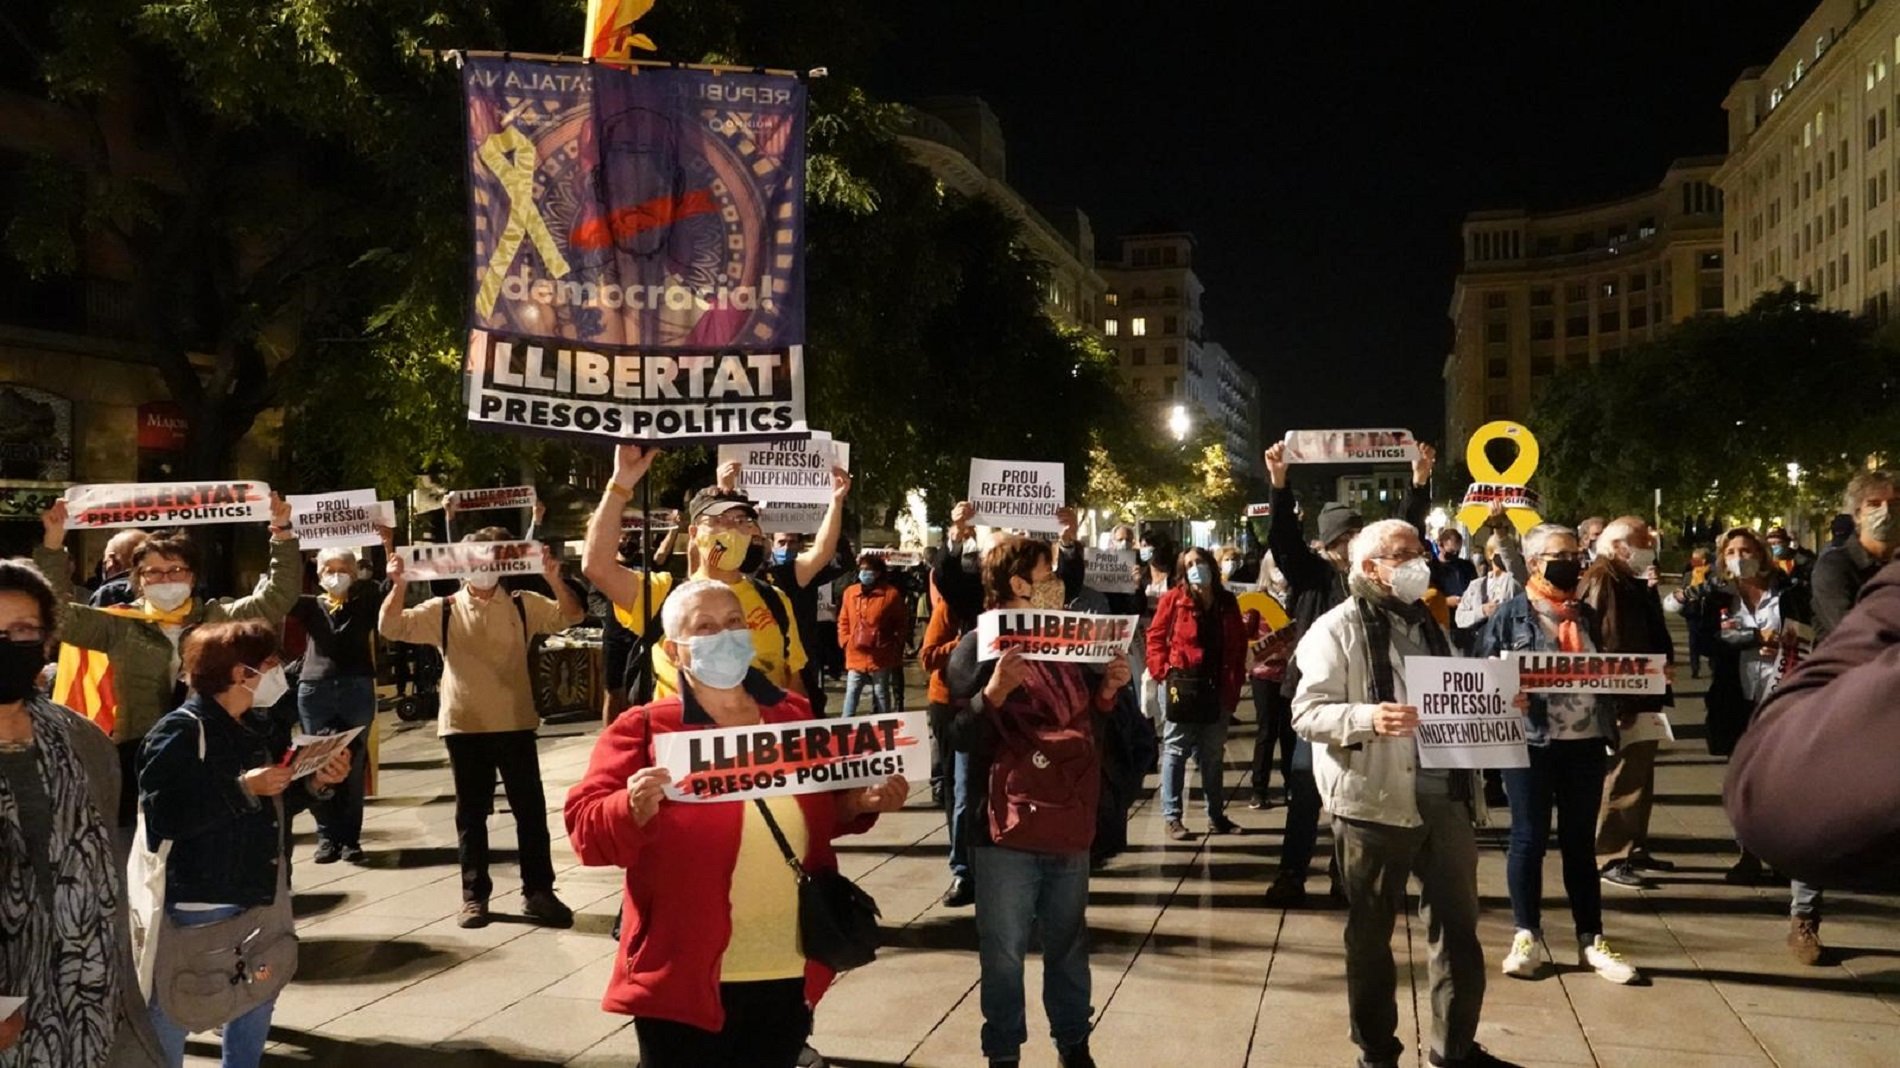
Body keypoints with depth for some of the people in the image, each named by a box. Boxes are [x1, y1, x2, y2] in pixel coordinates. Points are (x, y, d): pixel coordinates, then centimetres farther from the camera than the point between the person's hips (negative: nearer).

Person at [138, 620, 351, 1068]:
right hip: (198, 903, -8)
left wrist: (316, 781, -5)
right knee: (173, 1011, 4)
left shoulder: (264, 728, 7)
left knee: (257, 998, 20)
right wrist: (243, 789, -28)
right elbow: (163, 817, -26)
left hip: (261, 894, 8)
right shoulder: (179, 733, -17)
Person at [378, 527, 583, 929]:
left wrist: (554, 578, -23)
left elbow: (570, 616, -7)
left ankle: (538, 892, 12)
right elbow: (391, 627, -6)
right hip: (464, 726, 0)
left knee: (531, 808, 3)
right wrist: (399, 586, -23)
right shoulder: (443, 611, 3)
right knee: (471, 813, 8)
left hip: (516, 724, 0)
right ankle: (475, 895, 17)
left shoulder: (523, 605, 4)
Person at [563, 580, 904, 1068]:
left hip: (790, 975, 4)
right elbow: (586, 827, -11)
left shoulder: (794, 716, 6)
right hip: (684, 977, -4)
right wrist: (635, 809, -30)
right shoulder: (643, 729, -7)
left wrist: (860, 804, -2)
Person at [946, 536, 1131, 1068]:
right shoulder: (979, 647, -8)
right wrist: (995, 691, -30)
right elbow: (962, 737, -14)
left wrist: (1106, 691, 1)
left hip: (1069, 823, 6)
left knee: (1069, 944, 16)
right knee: (1004, 952, 3)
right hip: (1008, 827, -6)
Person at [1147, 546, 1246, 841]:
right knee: (1175, 751, -2)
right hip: (1181, 683, -5)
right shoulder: (1173, 599, -4)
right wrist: (1164, 674, -14)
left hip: (1216, 686, 5)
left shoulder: (1227, 602, 9)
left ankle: (1216, 816, 22)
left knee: (1214, 753, 13)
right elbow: (1156, 638, -5)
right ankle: (1173, 818, 2)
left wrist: (1234, 683, 4)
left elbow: (1238, 645, 11)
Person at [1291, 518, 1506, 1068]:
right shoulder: (1337, 629, -5)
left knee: (1458, 926, 11)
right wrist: (1368, 718, -27)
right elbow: (1307, 713, -12)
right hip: (1376, 799, -6)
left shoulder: (1428, 624, 18)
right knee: (1371, 932, 7)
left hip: (1445, 795, 6)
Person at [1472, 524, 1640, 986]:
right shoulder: (1510, 615, -3)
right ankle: (1527, 937, 14)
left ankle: (1591, 939, 19)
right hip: (1531, 741, -4)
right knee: (1529, 839, 3)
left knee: (1580, 841, 11)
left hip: (1585, 742, 5)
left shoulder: (1587, 616, 14)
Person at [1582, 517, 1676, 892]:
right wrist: (1618, 700, -23)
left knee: (1641, 777, 16)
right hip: (1619, 702, -10)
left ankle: (1636, 849, 27)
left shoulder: (1636, 581, 16)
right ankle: (1610, 858, 0)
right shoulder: (1602, 581, -14)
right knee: (1620, 778, -6)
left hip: (1643, 697, 10)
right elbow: (1600, 643, -22)